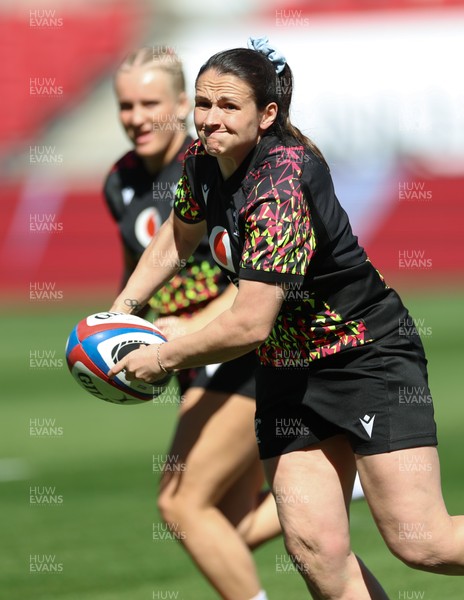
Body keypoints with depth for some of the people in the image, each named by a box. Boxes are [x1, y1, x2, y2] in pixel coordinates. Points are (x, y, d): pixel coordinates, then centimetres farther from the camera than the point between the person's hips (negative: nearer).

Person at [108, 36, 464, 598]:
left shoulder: (279, 184, -27)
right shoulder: (202, 162, -2)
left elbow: (249, 325, -27)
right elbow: (176, 237, 22)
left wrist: (160, 358, -12)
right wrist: (116, 313, 15)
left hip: (369, 357, -8)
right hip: (288, 372, 8)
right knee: (316, 551, -7)